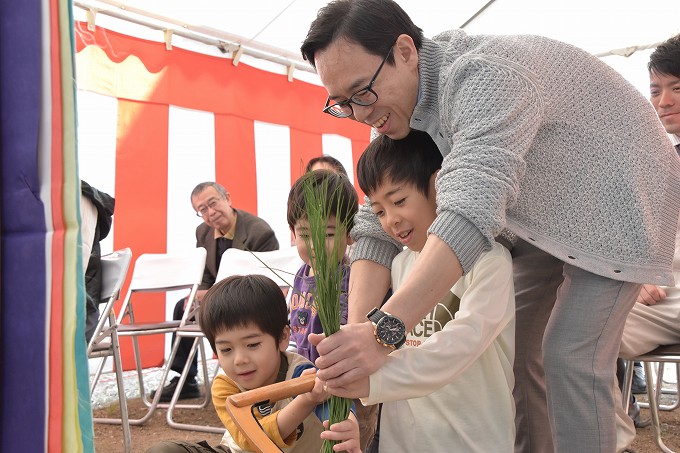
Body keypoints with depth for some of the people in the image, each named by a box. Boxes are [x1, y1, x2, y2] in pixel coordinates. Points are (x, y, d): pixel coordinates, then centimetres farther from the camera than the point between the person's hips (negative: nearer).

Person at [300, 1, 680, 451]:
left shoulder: (484, 76, -36)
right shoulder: (394, 110, -9)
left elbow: (470, 211, -49)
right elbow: (378, 224, -13)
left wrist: (384, 332, -56)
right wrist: (356, 334, -27)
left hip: (617, 202, -7)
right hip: (543, 217, 8)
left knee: (569, 357, -14)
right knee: (513, 342, 7)